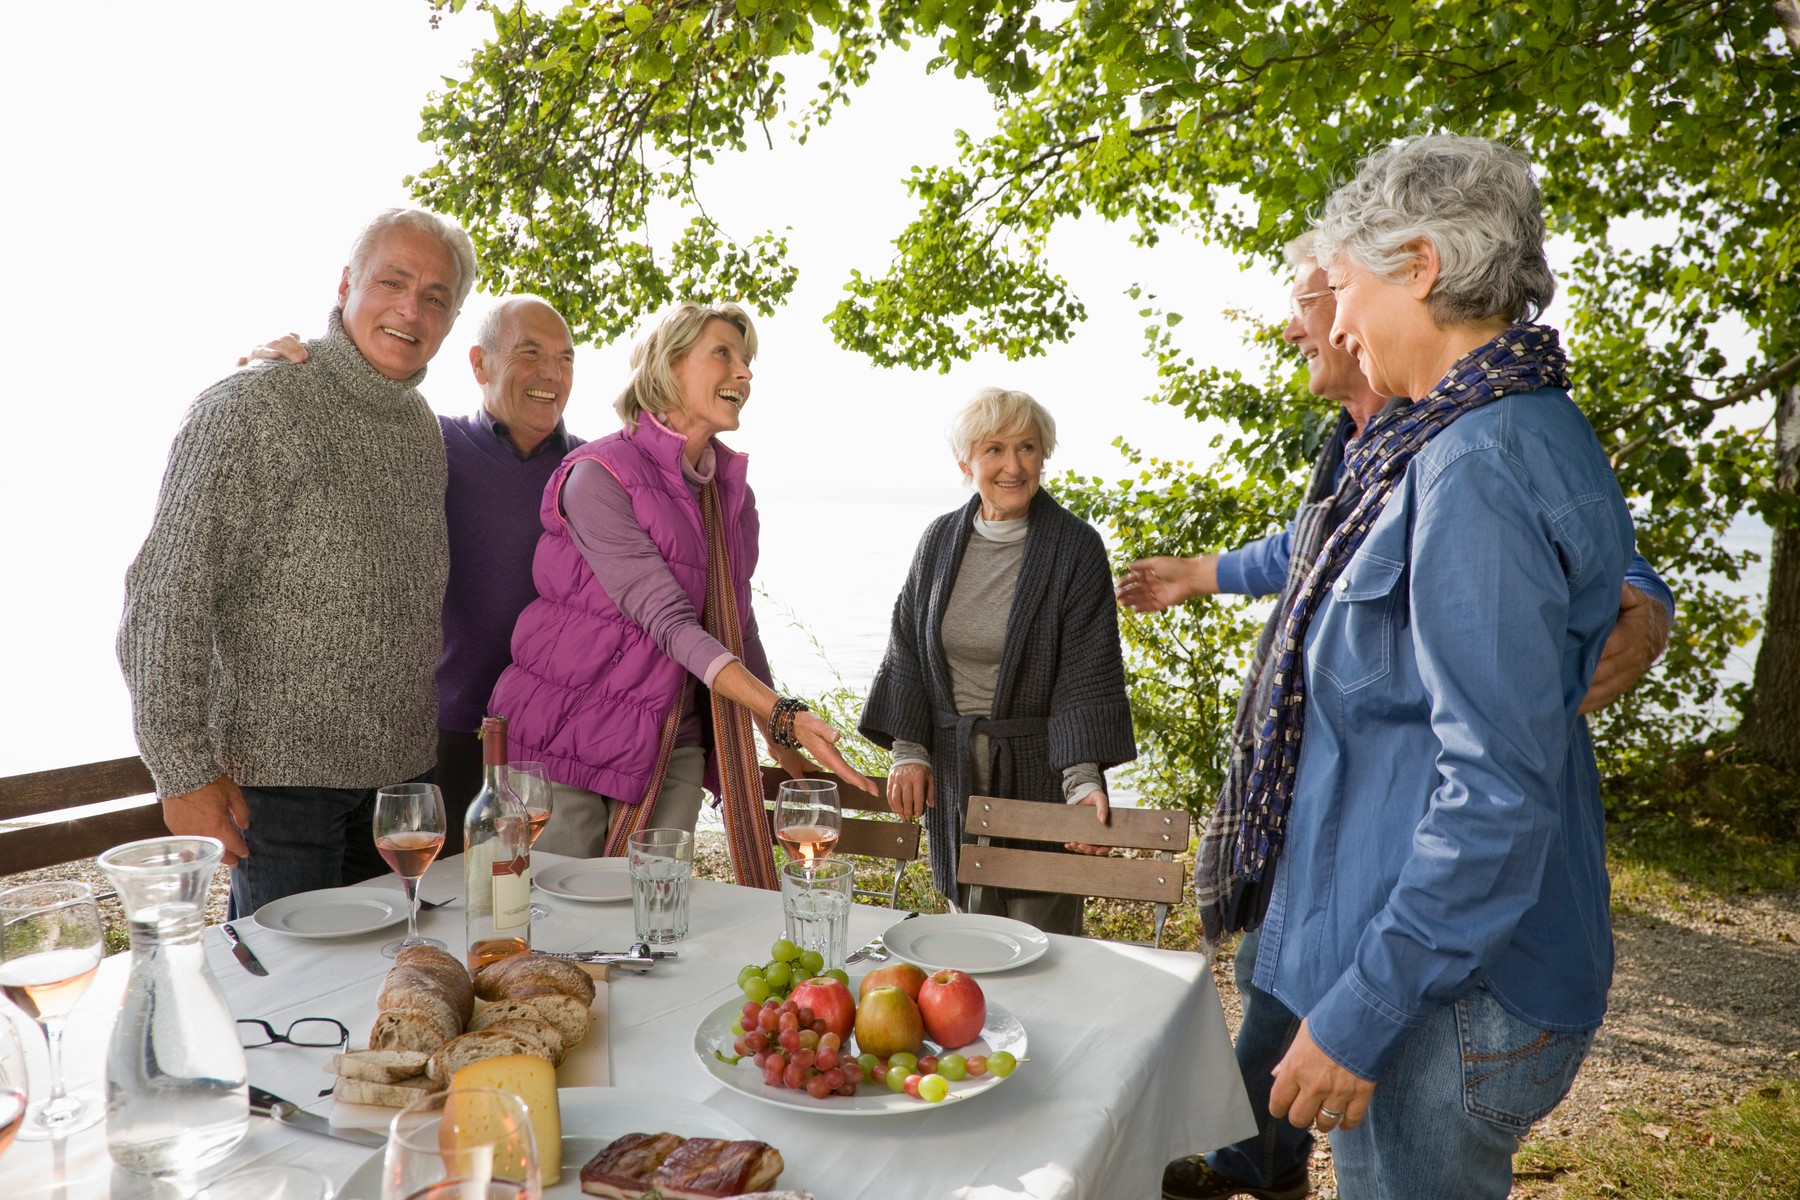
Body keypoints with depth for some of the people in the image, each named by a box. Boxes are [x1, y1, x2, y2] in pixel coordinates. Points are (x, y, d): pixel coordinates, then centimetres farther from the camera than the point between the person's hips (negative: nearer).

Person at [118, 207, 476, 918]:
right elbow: (165, 599, -16)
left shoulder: (423, 428, 10)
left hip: (400, 771, 7)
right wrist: (186, 770, -17)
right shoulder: (253, 407, -13)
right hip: (281, 772, -6)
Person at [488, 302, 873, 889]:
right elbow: (667, 620, -22)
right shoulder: (599, 476, -14)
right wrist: (785, 714, -30)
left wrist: (784, 744, 17)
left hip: (672, 750, 5)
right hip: (567, 737, -5)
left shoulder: (732, 494, 7)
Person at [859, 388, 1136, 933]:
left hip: (1037, 768, -4)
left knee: (1042, 932, 3)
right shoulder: (940, 539, 4)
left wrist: (1083, 780, -20)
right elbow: (908, 648, 8)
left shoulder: (1077, 548, -9)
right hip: (952, 769, 4)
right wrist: (909, 752, 1)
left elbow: (1087, 673, -12)